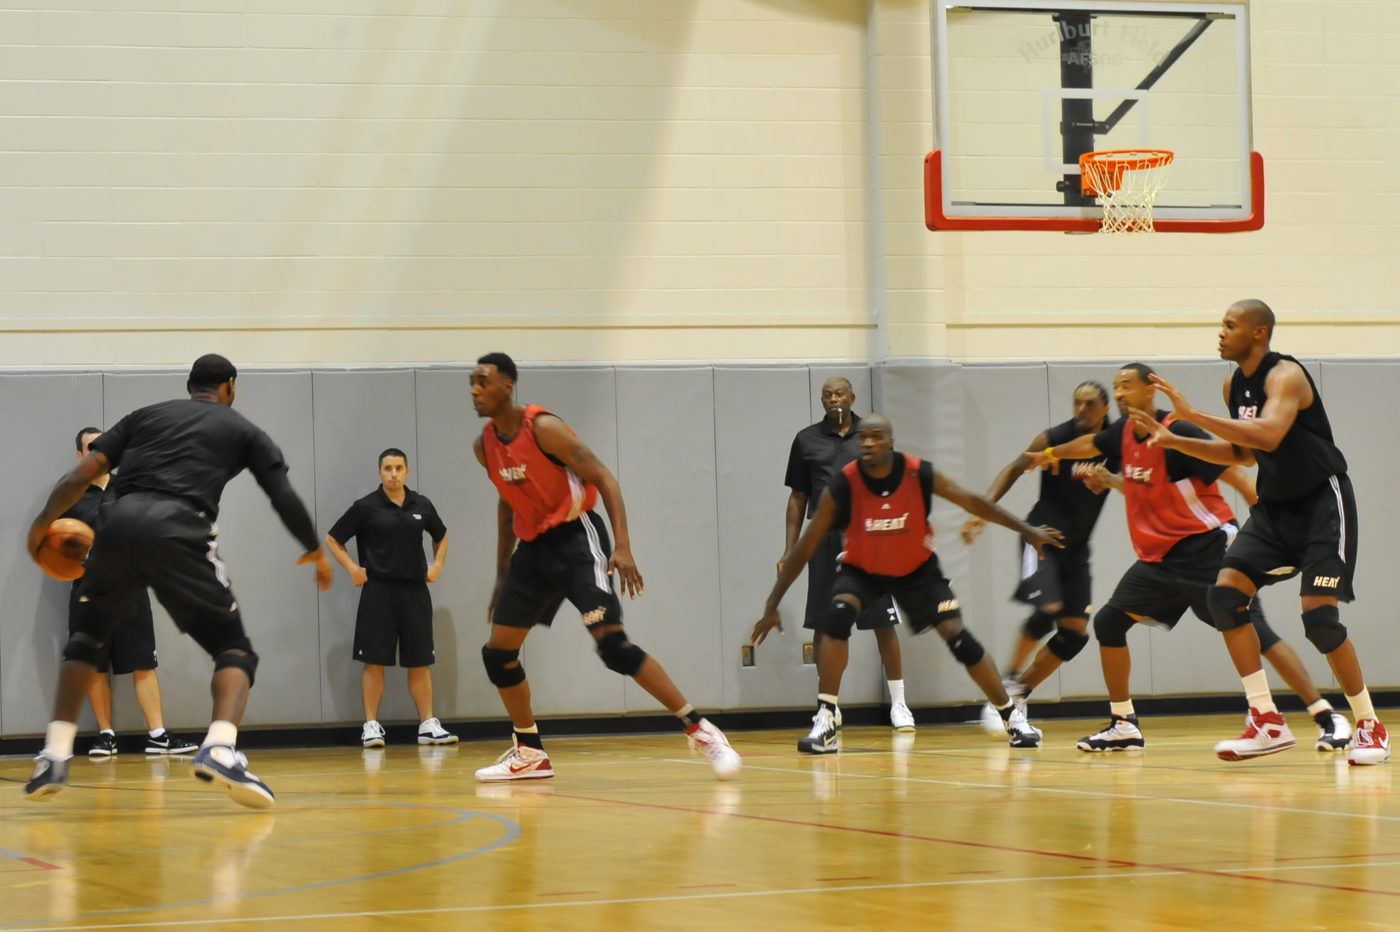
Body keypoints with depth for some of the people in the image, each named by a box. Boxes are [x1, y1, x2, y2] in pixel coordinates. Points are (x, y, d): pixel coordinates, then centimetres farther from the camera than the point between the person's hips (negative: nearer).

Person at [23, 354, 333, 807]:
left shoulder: (146, 415, 27)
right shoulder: (243, 431, 22)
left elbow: (82, 474, 16)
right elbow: (286, 501, 13)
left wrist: (43, 522, 29)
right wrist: (316, 552, 30)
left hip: (120, 520, 3)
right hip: (180, 529, -3)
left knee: (87, 635, 26)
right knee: (233, 648, 9)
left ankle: (54, 757, 15)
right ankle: (219, 749, -19)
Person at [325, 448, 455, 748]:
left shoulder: (422, 506, 7)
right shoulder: (365, 507, -3)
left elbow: (441, 536, 25)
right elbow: (333, 540, 3)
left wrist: (437, 565, 10)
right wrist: (352, 569, -6)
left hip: (415, 591, 3)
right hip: (378, 591, -3)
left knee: (420, 661, 5)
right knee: (374, 661, -2)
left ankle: (428, 725, 8)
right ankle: (371, 726, 2)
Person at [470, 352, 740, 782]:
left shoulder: (543, 428, -17)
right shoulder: (485, 446, 6)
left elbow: (604, 479, -18)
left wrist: (623, 547, -28)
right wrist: (502, 576, 22)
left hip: (575, 536, -8)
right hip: (533, 545, 8)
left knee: (612, 644, -20)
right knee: (497, 652, 6)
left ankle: (700, 730, -15)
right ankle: (529, 754, 20)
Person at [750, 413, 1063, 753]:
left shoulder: (919, 474, -23)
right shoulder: (842, 486, -25)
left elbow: (972, 502, -9)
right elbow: (805, 547, -19)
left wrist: (1027, 530, -7)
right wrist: (772, 606, -19)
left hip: (917, 569, 1)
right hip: (862, 569, -1)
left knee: (958, 637, -8)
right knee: (837, 615, -29)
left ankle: (1013, 717, 11)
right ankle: (825, 724, -24)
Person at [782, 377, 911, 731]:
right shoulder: (806, 440, 7)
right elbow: (798, 498, 11)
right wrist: (790, 549, 6)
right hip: (825, 541, 1)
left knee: (883, 623, -1)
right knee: (824, 625, 1)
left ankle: (898, 703, 7)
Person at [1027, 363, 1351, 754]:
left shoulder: (1178, 433, -17)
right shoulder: (1124, 432, 6)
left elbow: (1235, 475, -21)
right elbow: (1090, 444, 30)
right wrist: (1051, 454, 49)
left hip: (1206, 548, -8)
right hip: (1159, 556, 8)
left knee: (1254, 631, -16)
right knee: (1108, 622, 5)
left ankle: (1328, 718, -17)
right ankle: (1123, 725, 16)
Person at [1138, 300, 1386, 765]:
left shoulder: (1285, 375, -20)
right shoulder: (1234, 385, 6)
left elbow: (1268, 436, -38)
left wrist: (1192, 414, -37)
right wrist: (1176, 442, 8)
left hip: (1322, 503, -8)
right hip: (1275, 506, 8)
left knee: (1319, 615, -16)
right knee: (1225, 594, -8)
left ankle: (1370, 727, 0)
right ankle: (1268, 722, -4)